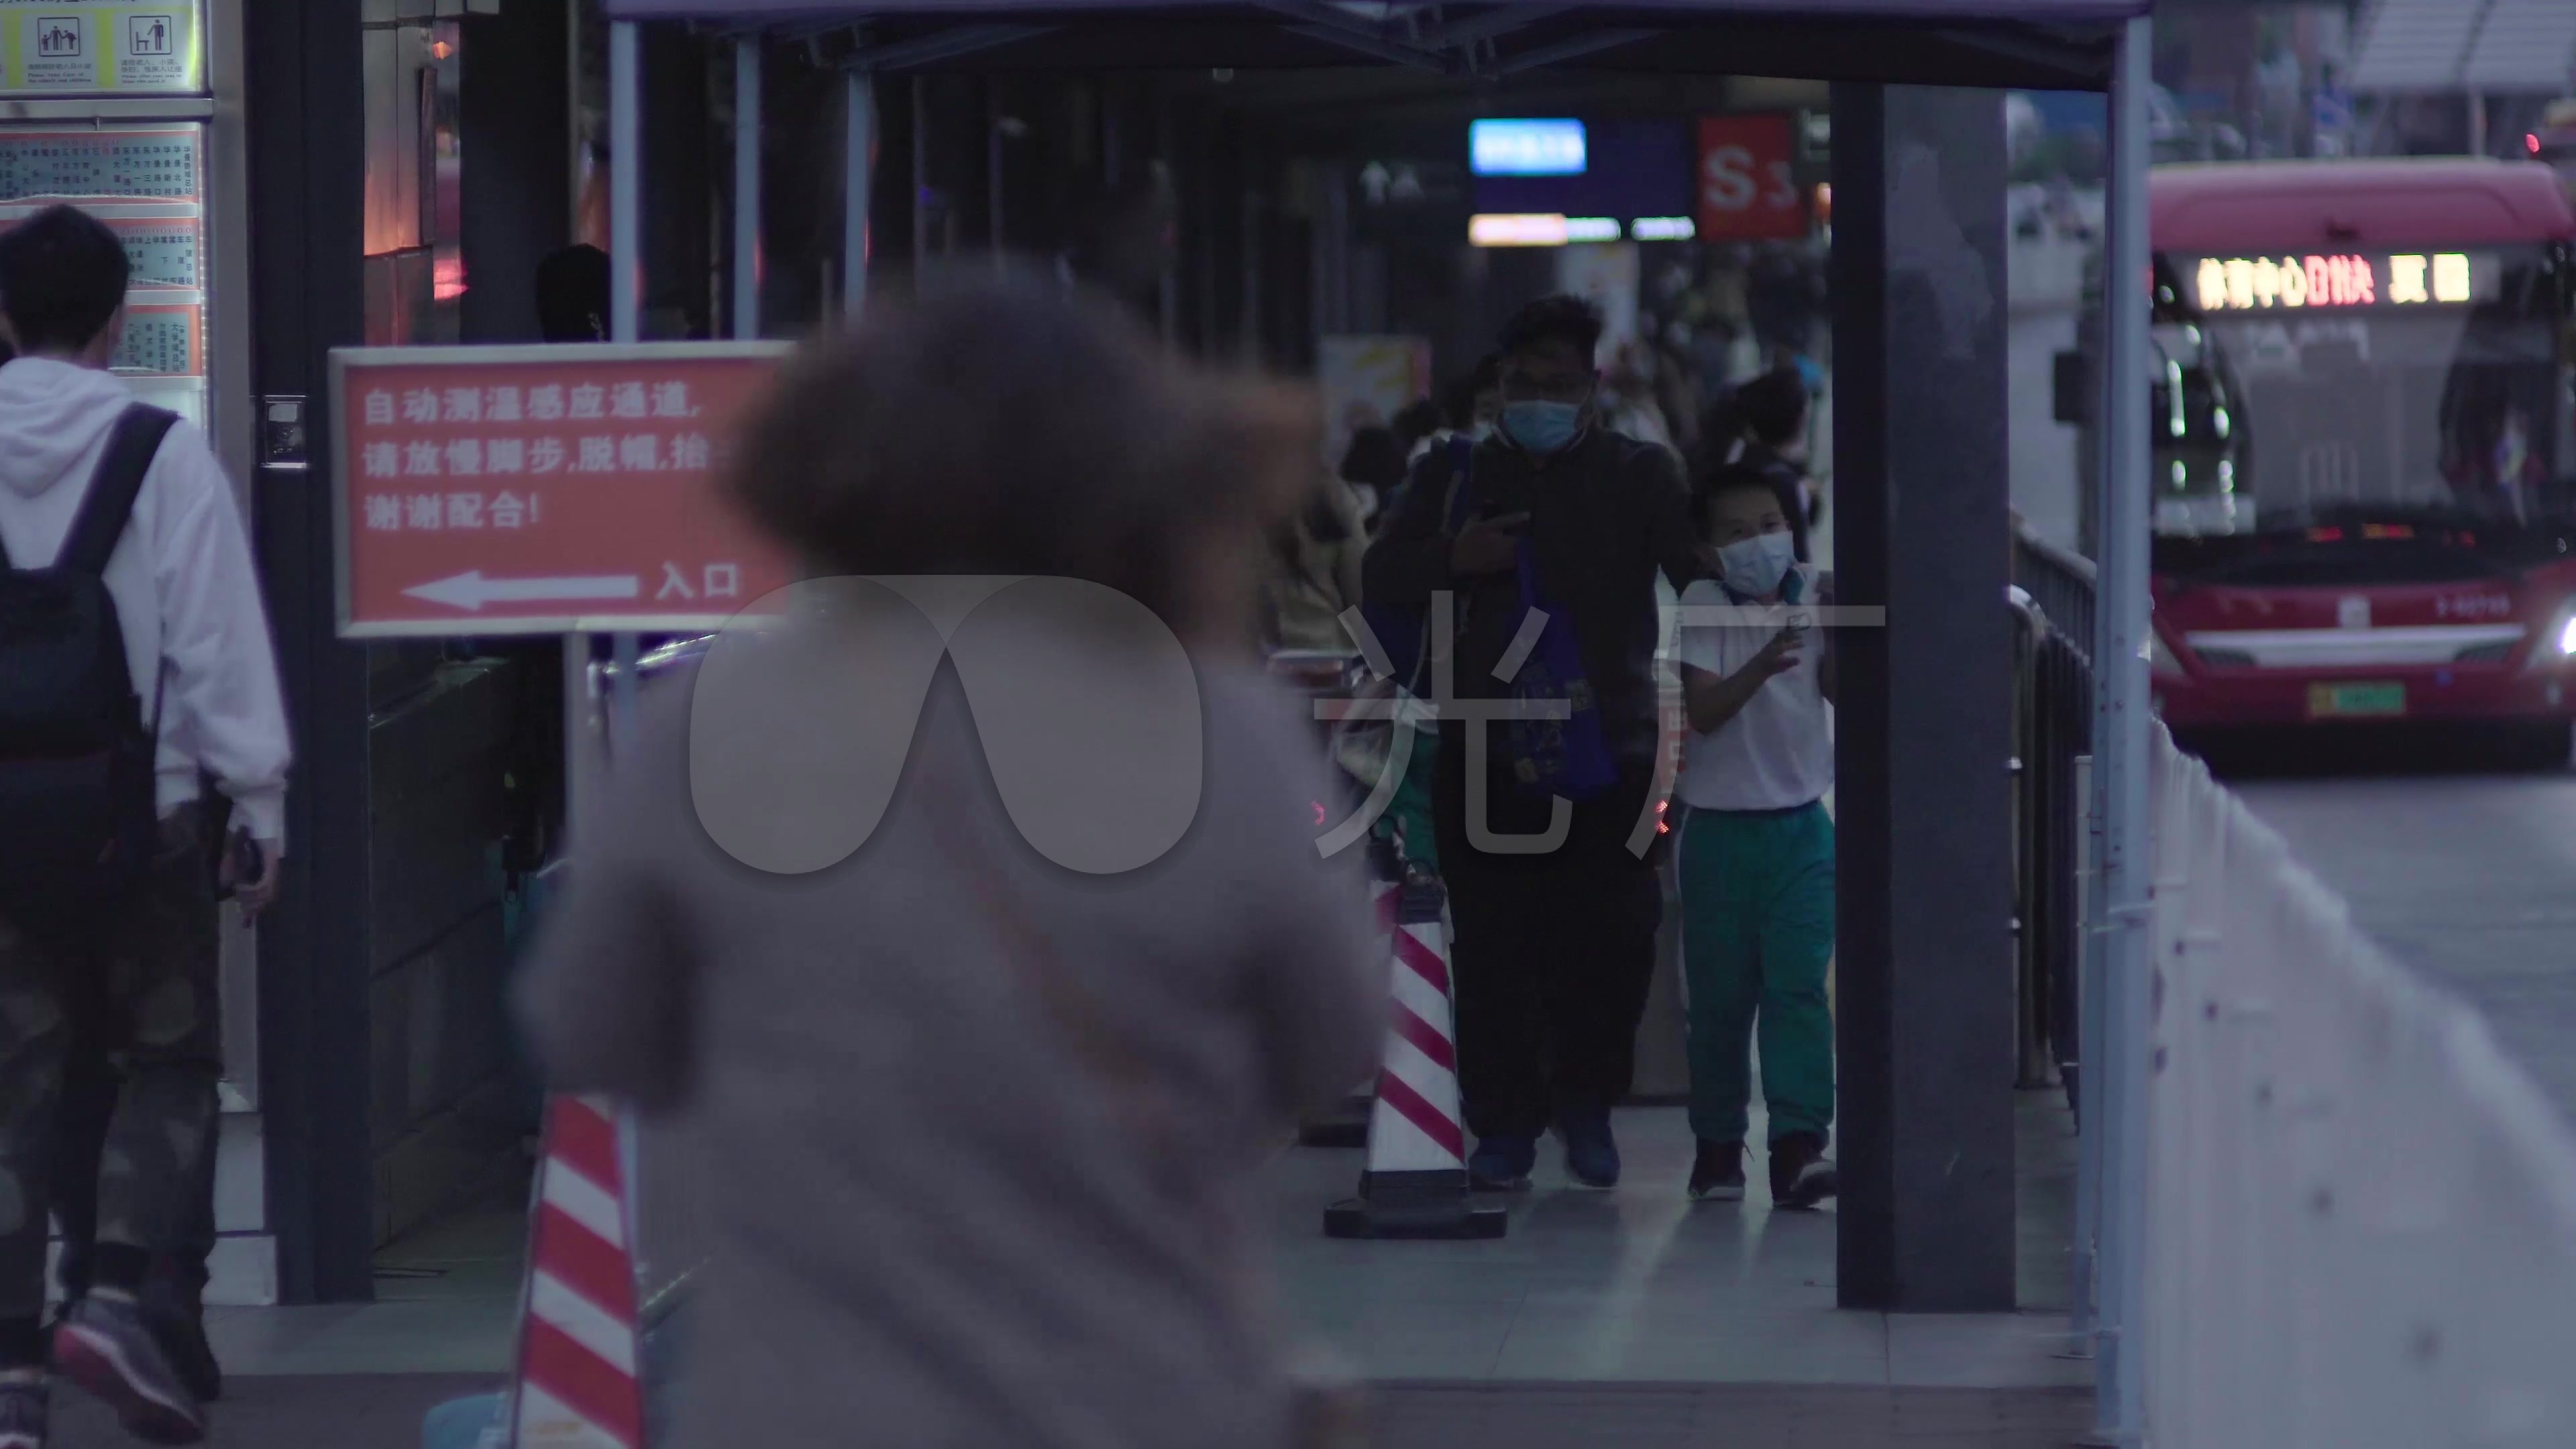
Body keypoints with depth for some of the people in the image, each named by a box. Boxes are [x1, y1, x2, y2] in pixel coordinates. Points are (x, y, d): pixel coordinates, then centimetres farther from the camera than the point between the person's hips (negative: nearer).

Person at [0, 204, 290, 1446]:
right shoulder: (162, 455, -9)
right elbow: (220, 641, -8)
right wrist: (257, 808, -1)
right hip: (143, 818, -3)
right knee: (170, 1060, 11)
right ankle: (116, 1294, -8)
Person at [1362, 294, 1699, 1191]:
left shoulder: (1642, 478, 7)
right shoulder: (1459, 478, 13)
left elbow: (1703, 574, -1)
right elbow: (1380, 580, 12)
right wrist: (1453, 560, -7)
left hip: (1610, 747, -1)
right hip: (1485, 749, 1)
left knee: (1611, 940, -2)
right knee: (1494, 948, -1)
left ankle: (1587, 1104, 19)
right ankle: (1504, 1125, 8)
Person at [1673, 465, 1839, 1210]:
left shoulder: (1811, 595, 2)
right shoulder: (1704, 604, -6)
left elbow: (1840, 691, -4)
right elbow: (1704, 710, -16)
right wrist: (1762, 665, -33)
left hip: (1801, 822, 1)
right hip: (1721, 825, -1)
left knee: (1799, 986, -10)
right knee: (1720, 997, 6)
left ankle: (1799, 1144, -16)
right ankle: (1717, 1144, 19)